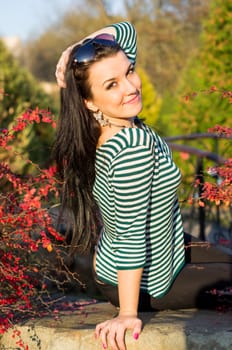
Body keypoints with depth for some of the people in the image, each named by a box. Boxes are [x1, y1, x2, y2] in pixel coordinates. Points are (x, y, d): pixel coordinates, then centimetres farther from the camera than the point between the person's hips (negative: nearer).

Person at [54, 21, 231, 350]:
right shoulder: (135, 145, -36)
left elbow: (125, 31, -2)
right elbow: (131, 236, -33)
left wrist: (73, 51, -18)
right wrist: (128, 315, -28)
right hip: (143, 284, -8)